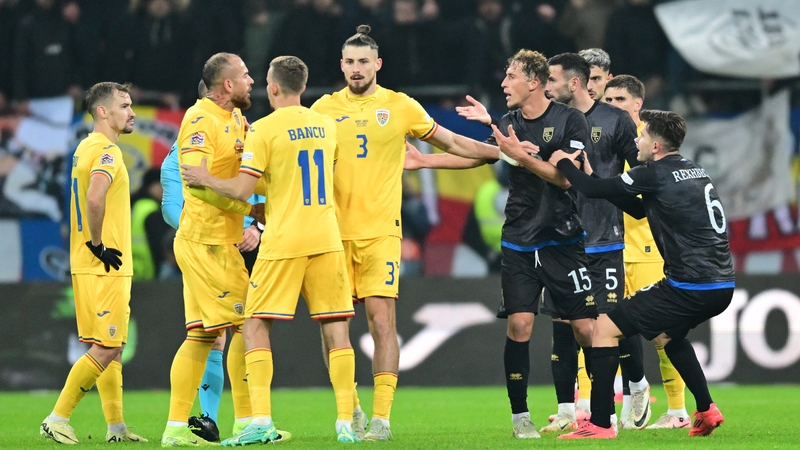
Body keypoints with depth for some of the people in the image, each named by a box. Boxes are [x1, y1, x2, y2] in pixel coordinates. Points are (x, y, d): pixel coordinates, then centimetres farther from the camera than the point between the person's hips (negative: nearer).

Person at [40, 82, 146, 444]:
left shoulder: (86, 148, 15)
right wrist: (97, 244, -20)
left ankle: (116, 426, 16)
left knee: (112, 346, 13)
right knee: (106, 349, -7)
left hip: (89, 264, 10)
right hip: (106, 267, -10)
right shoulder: (106, 150, -15)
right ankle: (58, 419, -6)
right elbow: (94, 197, -31)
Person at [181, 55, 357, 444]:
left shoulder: (265, 129, -7)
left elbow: (242, 190, -10)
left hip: (283, 241, -4)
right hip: (326, 238, 4)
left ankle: (261, 422, -8)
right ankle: (346, 423, 0)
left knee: (256, 327, 3)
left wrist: (206, 179, 7)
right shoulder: (326, 125, 10)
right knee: (336, 328, 5)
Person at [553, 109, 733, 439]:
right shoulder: (694, 171, 16)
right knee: (667, 335, 35)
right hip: (722, 286, 9)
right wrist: (593, 176, 24)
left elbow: (592, 190, -6)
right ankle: (706, 411, 27)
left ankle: (599, 424, -3)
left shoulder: (655, 174, -9)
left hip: (690, 286, -9)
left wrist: (563, 163, 13)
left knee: (605, 328, 0)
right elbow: (638, 210, 27)